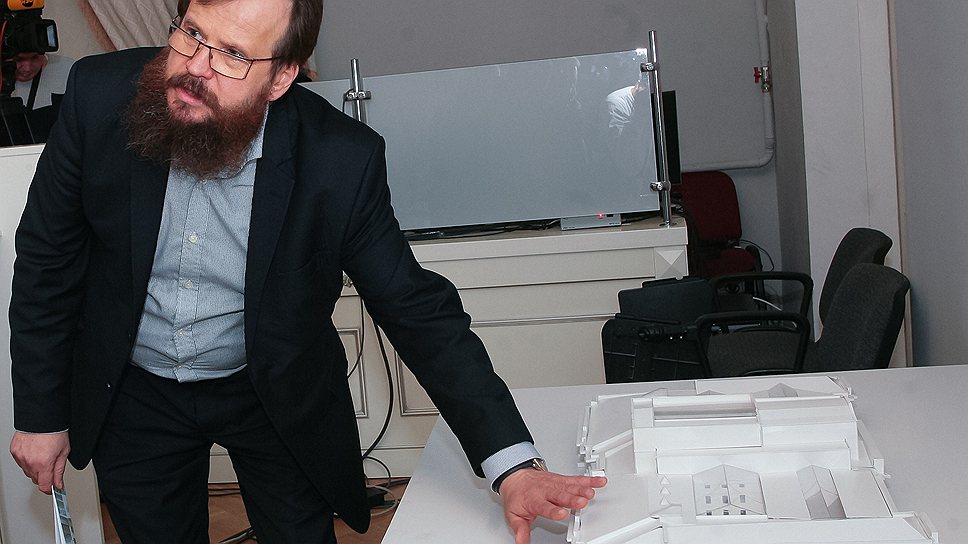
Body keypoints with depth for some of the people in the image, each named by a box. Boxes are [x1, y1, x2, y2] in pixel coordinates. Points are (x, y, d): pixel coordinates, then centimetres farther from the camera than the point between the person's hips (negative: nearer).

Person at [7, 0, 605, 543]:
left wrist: (513, 466, -27)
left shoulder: (341, 158, -24)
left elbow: (418, 310, -20)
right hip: (132, 392, 2)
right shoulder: (101, 95, -20)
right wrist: (39, 412, -3)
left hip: (275, 394, -1)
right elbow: (47, 260, -7)